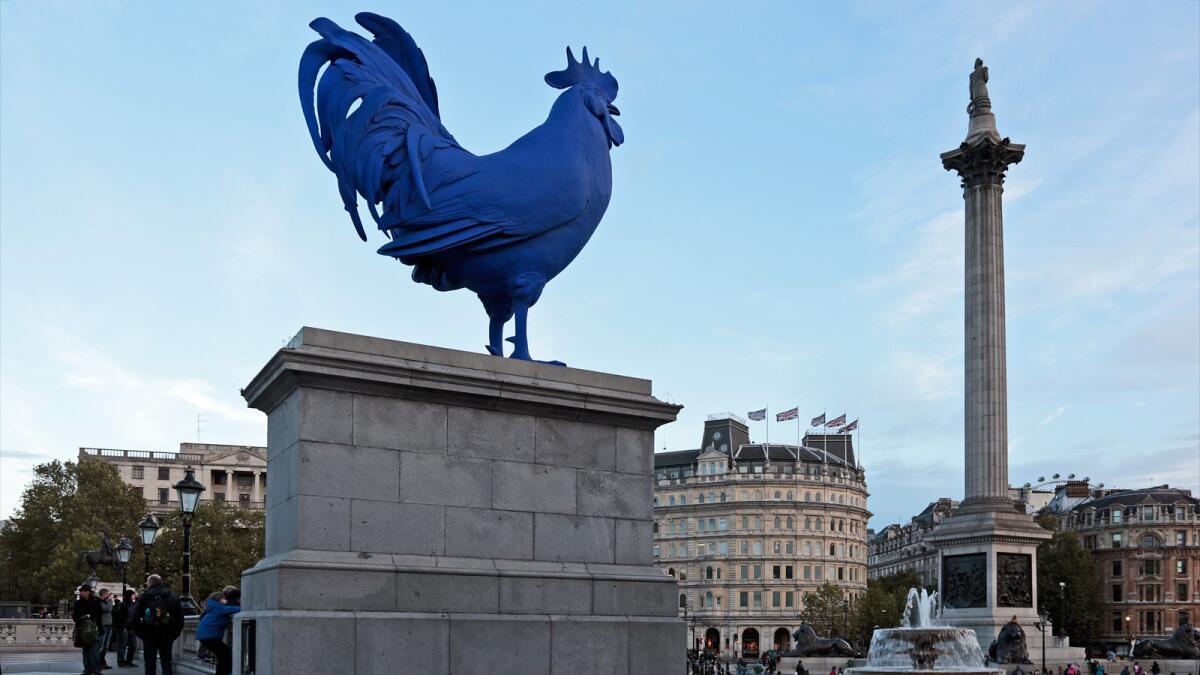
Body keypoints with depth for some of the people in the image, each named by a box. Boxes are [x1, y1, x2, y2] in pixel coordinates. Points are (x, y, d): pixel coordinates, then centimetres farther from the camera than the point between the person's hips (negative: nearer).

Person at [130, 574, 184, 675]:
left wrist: (139, 632, 1)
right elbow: (180, 617, 6)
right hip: (167, 634, 2)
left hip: (149, 634, -2)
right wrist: (175, 633, 9)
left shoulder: (145, 596, -2)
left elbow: (135, 616, -6)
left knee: (149, 663, 5)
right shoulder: (173, 596, 7)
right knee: (166, 662, 5)